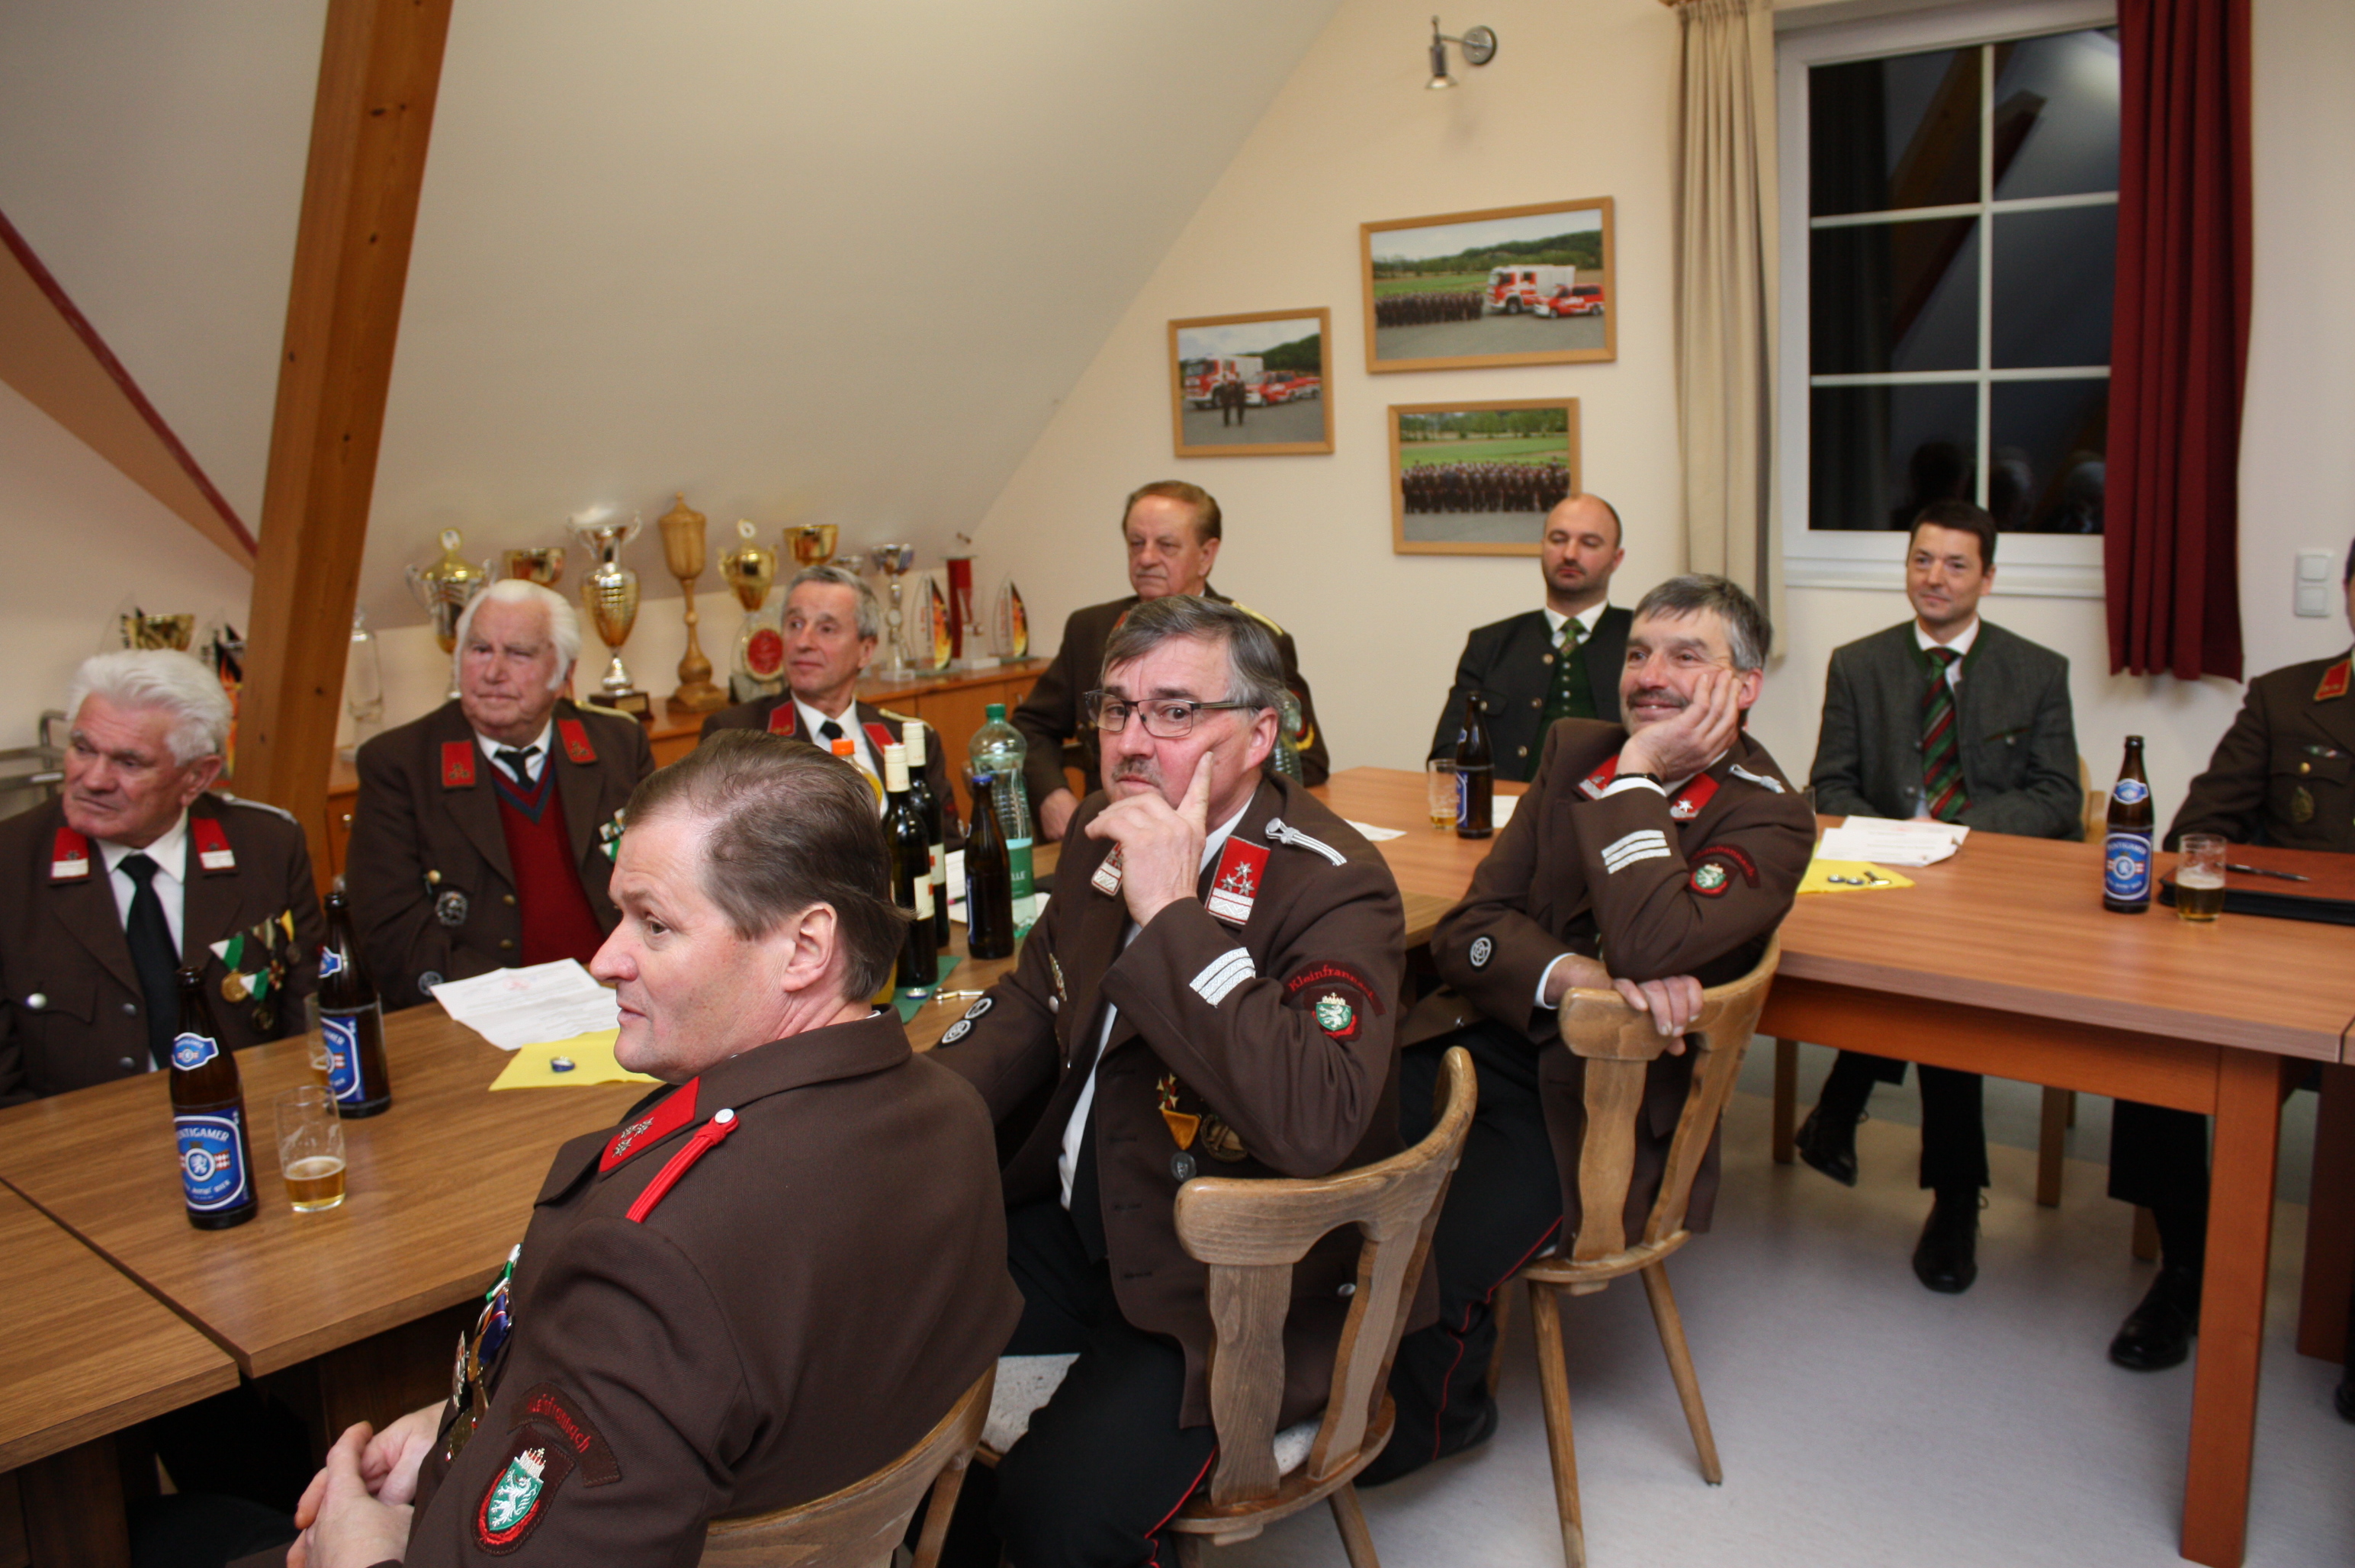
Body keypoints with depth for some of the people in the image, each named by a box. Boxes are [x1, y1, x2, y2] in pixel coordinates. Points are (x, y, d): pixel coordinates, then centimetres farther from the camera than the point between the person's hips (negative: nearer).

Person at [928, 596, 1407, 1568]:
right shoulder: (1105, 831, 2)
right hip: (1075, 1222, 8)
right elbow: (1032, 1004, 16)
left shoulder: (1334, 890, -22)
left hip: (1222, 1290, -7)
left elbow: (1317, 1124, -37)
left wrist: (1172, 912, -35)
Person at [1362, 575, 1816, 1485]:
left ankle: (1437, 1419, 10)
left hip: (1601, 1095, -4)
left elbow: (1652, 948, -26)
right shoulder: (1576, 748, 8)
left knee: (1434, 1264, -26)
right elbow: (1468, 926, 1)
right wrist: (1573, 975, -20)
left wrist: (1637, 773, -18)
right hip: (1491, 1034, 5)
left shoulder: (1770, 819, -6)